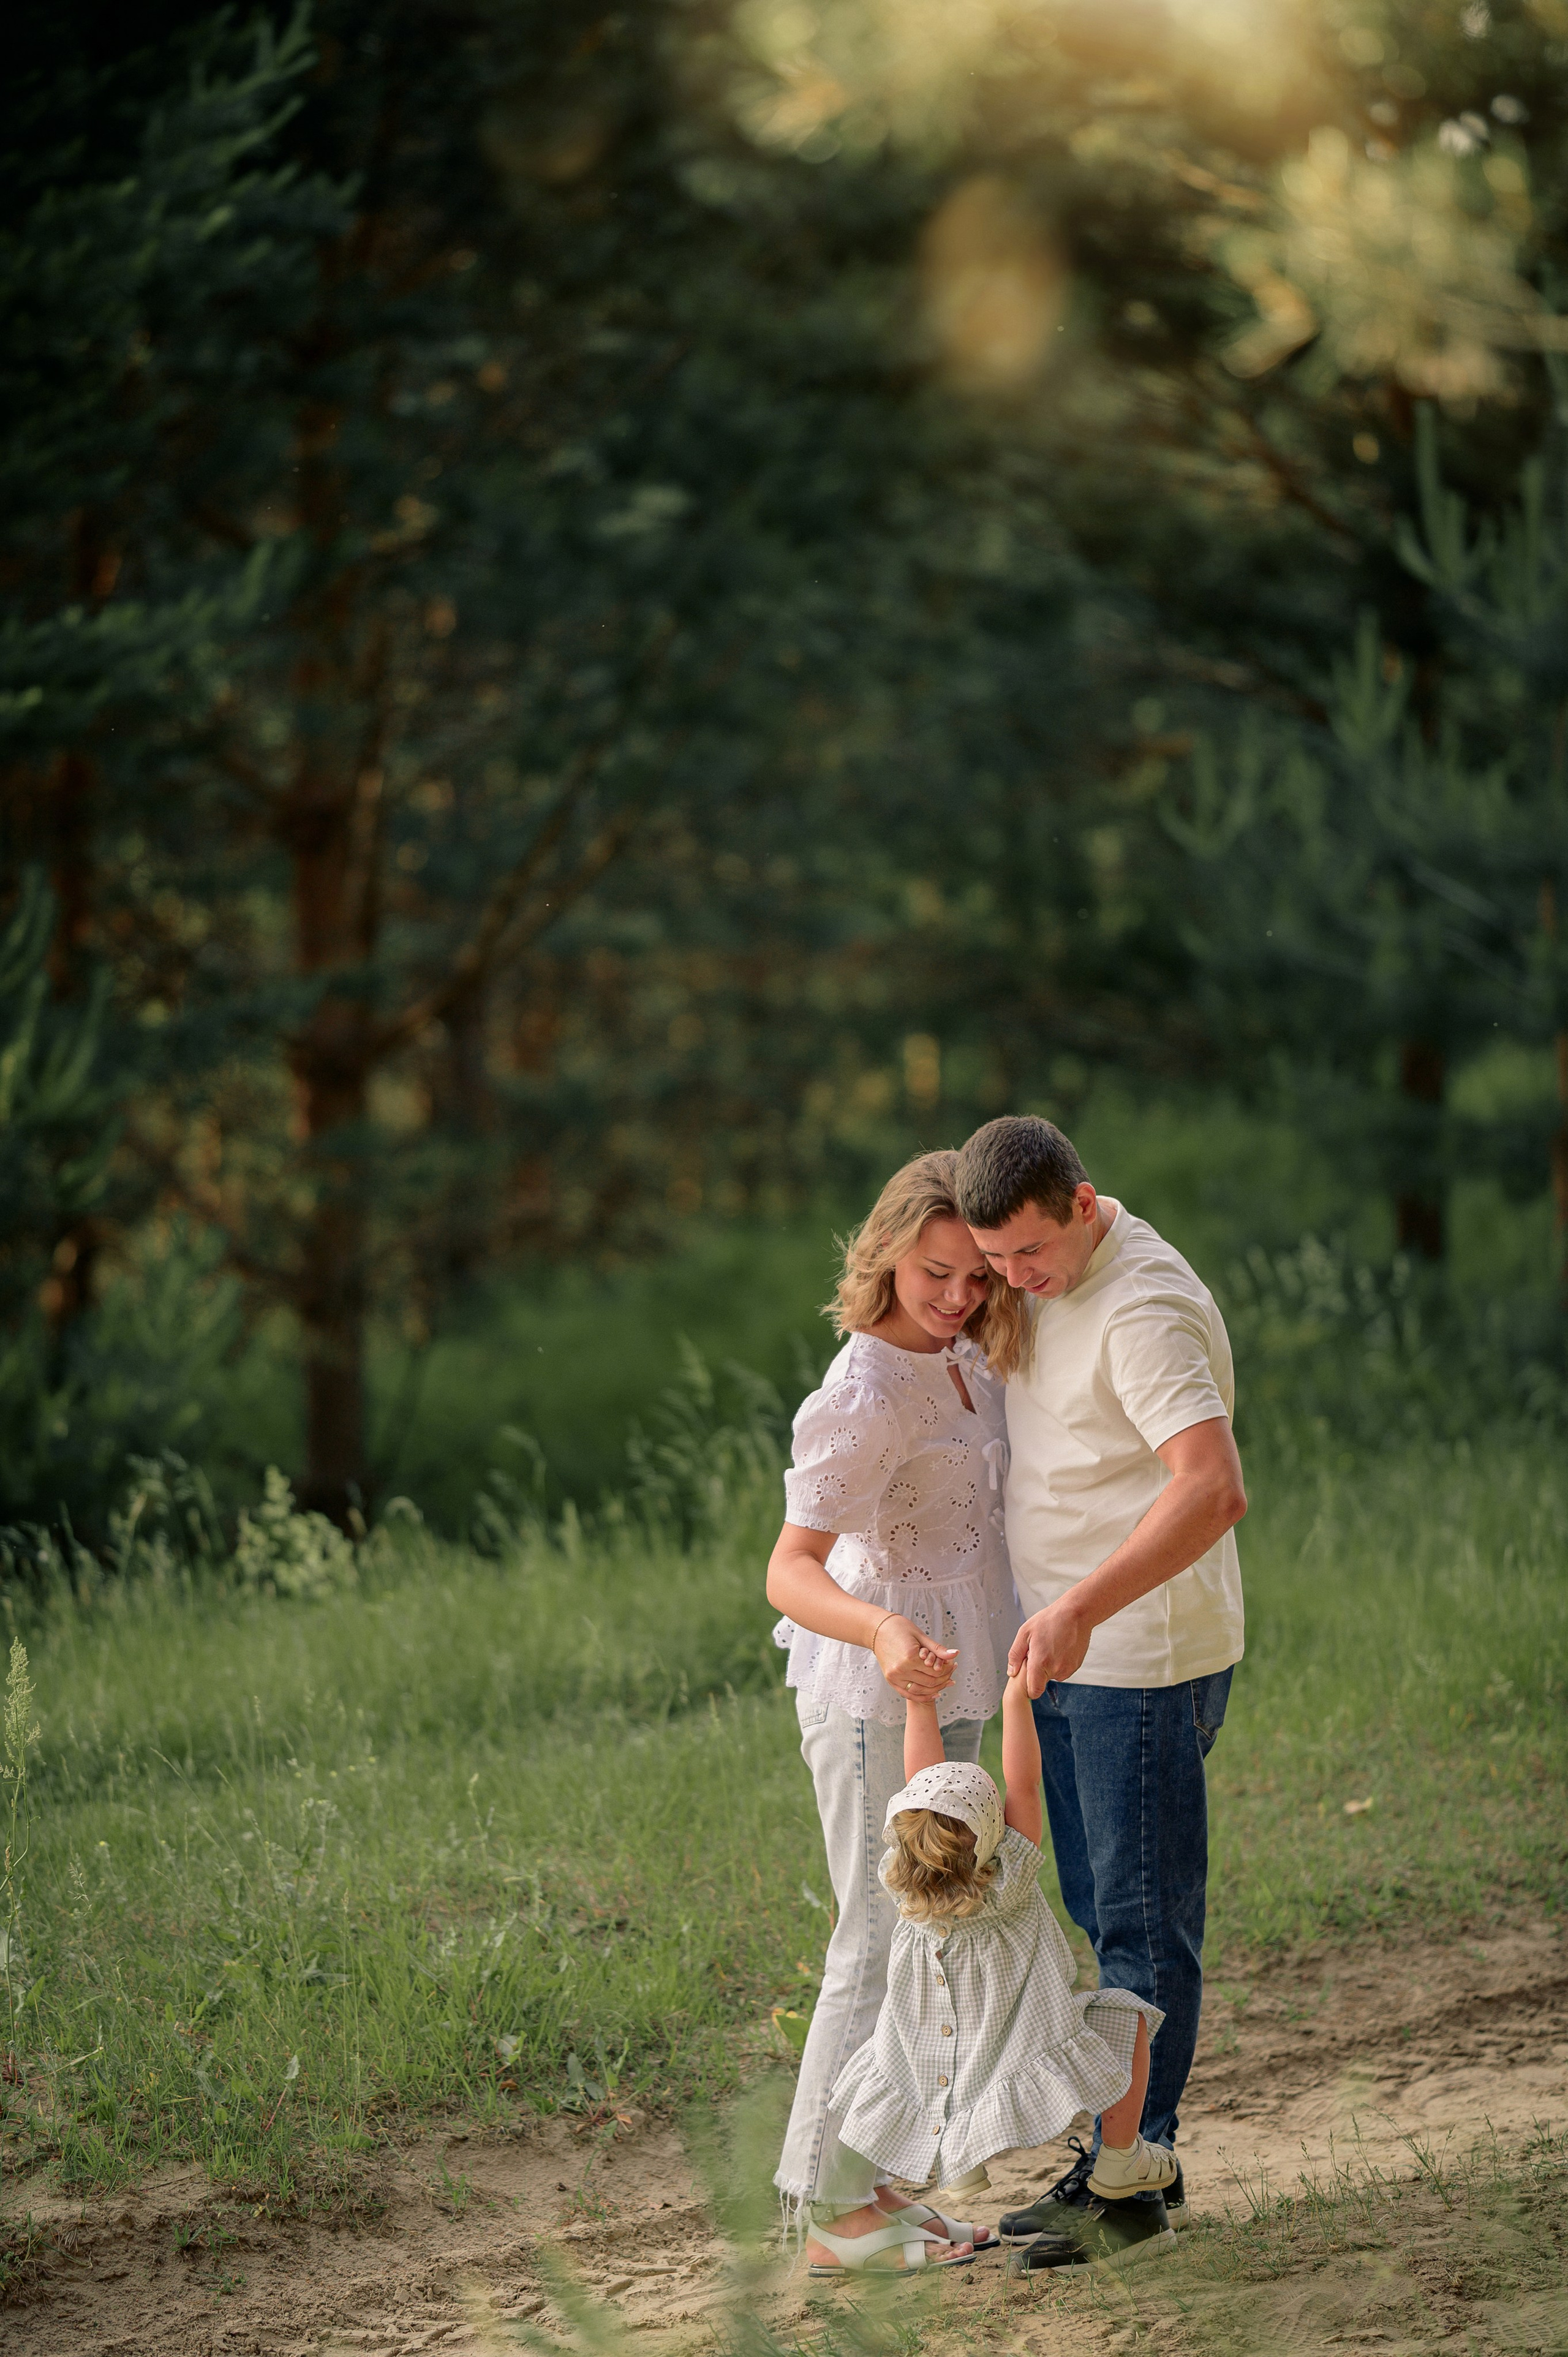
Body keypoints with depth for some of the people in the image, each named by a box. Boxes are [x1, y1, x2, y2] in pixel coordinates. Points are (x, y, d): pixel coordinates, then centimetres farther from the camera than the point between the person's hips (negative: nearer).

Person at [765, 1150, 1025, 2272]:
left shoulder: (961, 1358, 5)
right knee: (885, 1940, -5)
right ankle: (836, 2207, 2)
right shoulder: (867, 1398, -24)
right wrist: (885, 1633, -50)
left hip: (944, 1683, 10)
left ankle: (870, 2177, 24)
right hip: (877, 1701, -10)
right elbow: (791, 1570, -32)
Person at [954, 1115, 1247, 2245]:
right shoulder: (1051, 1277, 8)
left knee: (1143, 1918, -2)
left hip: (1146, 1657, -10)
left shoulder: (1146, 1312, -22)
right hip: (1067, 1647, 10)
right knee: (1103, 1909, 14)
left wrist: (1081, 1610, -44)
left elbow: (1214, 1489, -37)